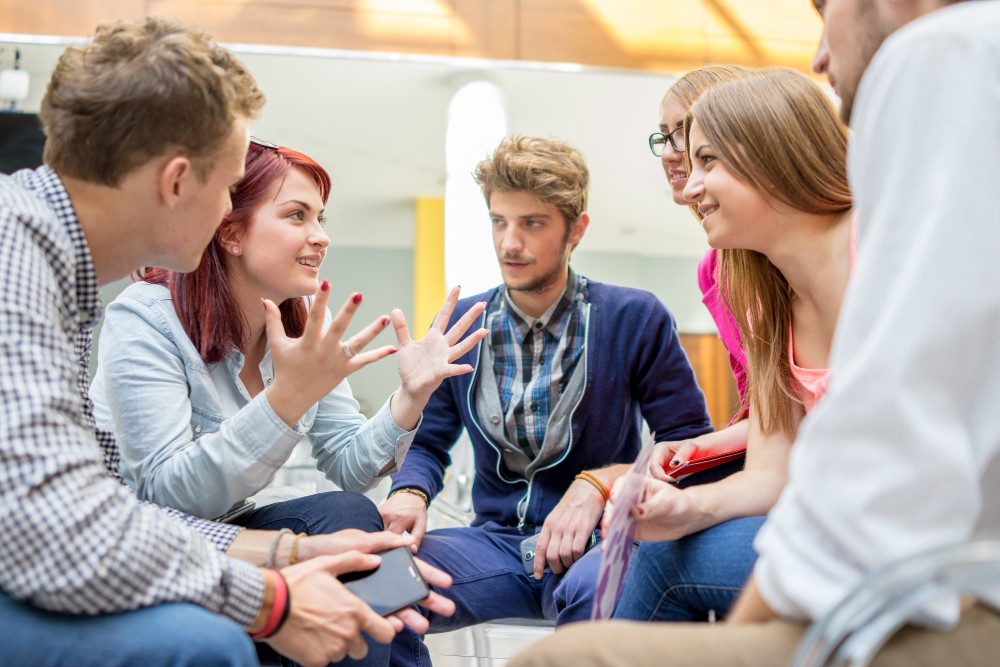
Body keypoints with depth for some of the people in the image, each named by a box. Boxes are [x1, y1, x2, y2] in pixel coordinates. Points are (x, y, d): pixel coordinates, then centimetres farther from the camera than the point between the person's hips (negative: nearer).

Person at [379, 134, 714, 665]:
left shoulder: (635, 320, -3)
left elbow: (689, 443, -4)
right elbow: (428, 442, 12)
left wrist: (602, 482, -20)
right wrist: (409, 492, -12)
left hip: (595, 543, -3)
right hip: (496, 540, 3)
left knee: (594, 589, -39)